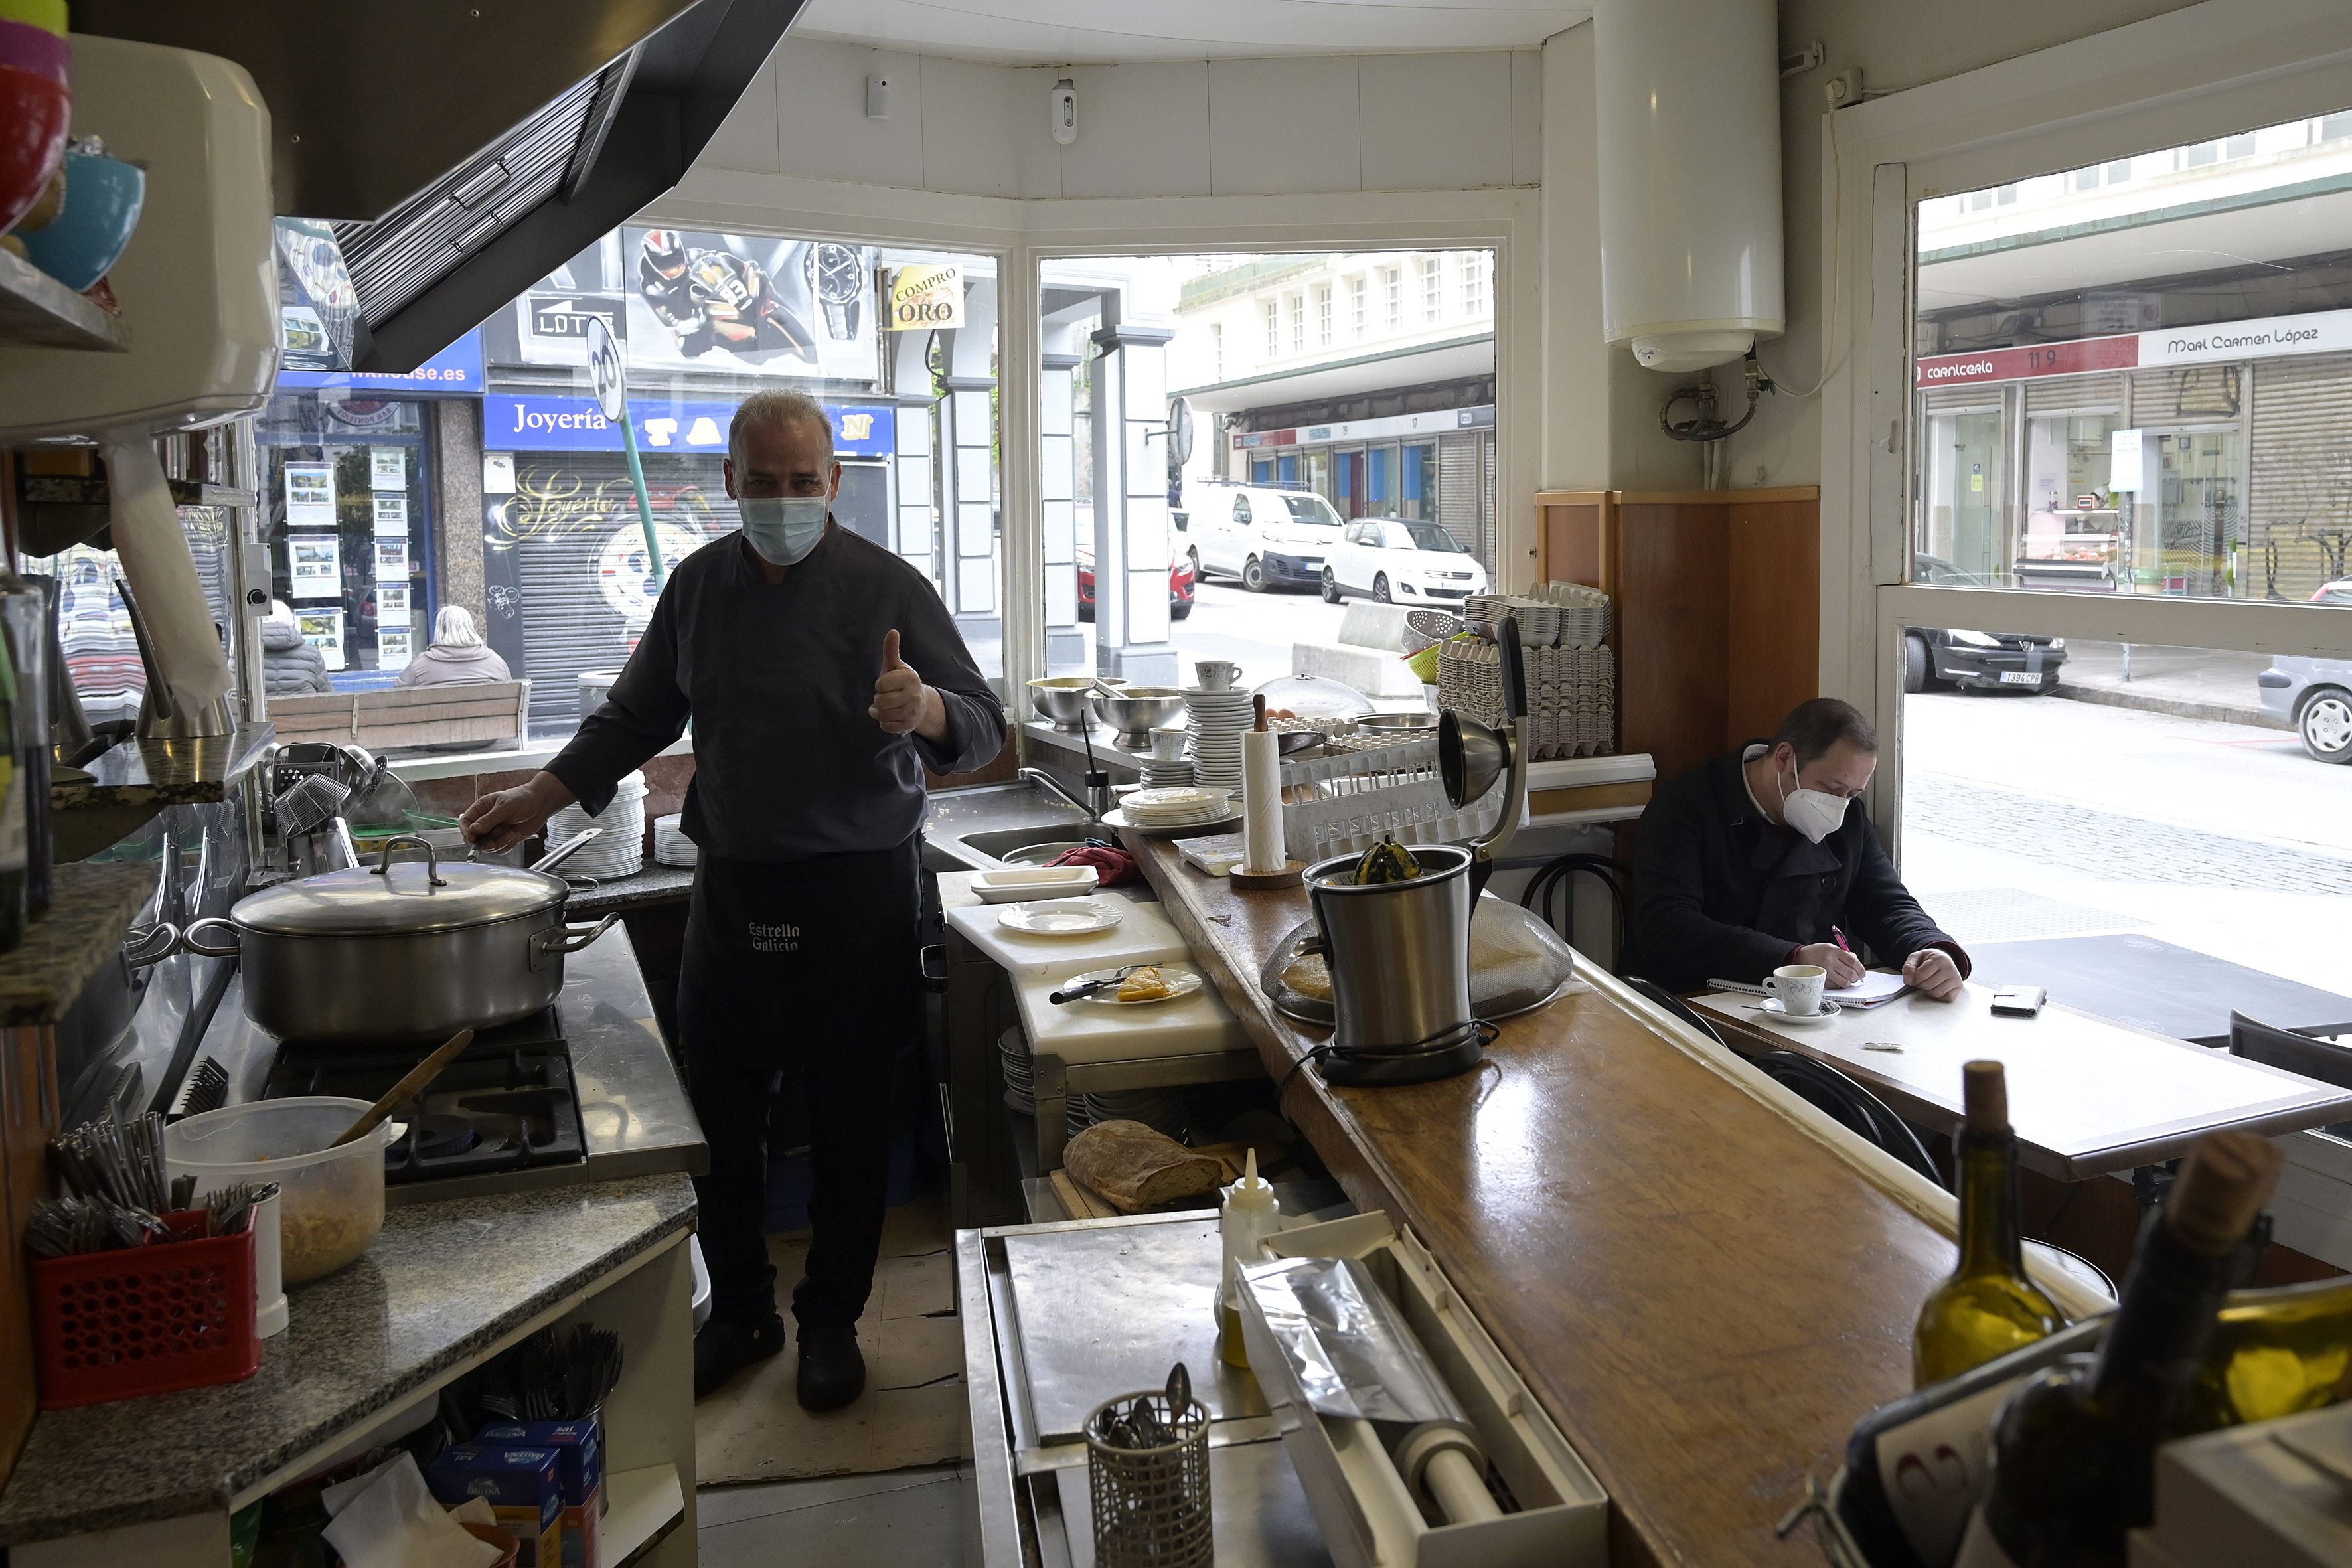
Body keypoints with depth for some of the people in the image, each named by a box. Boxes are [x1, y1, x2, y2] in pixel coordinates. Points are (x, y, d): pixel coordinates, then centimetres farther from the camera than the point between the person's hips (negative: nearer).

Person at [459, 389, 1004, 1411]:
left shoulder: (887, 588, -7)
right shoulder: (700, 585, 6)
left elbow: (984, 728, -11)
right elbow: (637, 717, 18)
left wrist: (926, 710, -33)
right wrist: (542, 798, 9)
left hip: (855, 894, -3)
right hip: (731, 891, 4)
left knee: (849, 1120, 7)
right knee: (718, 1116, 9)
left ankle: (831, 1321, 26)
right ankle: (739, 1313, 30)